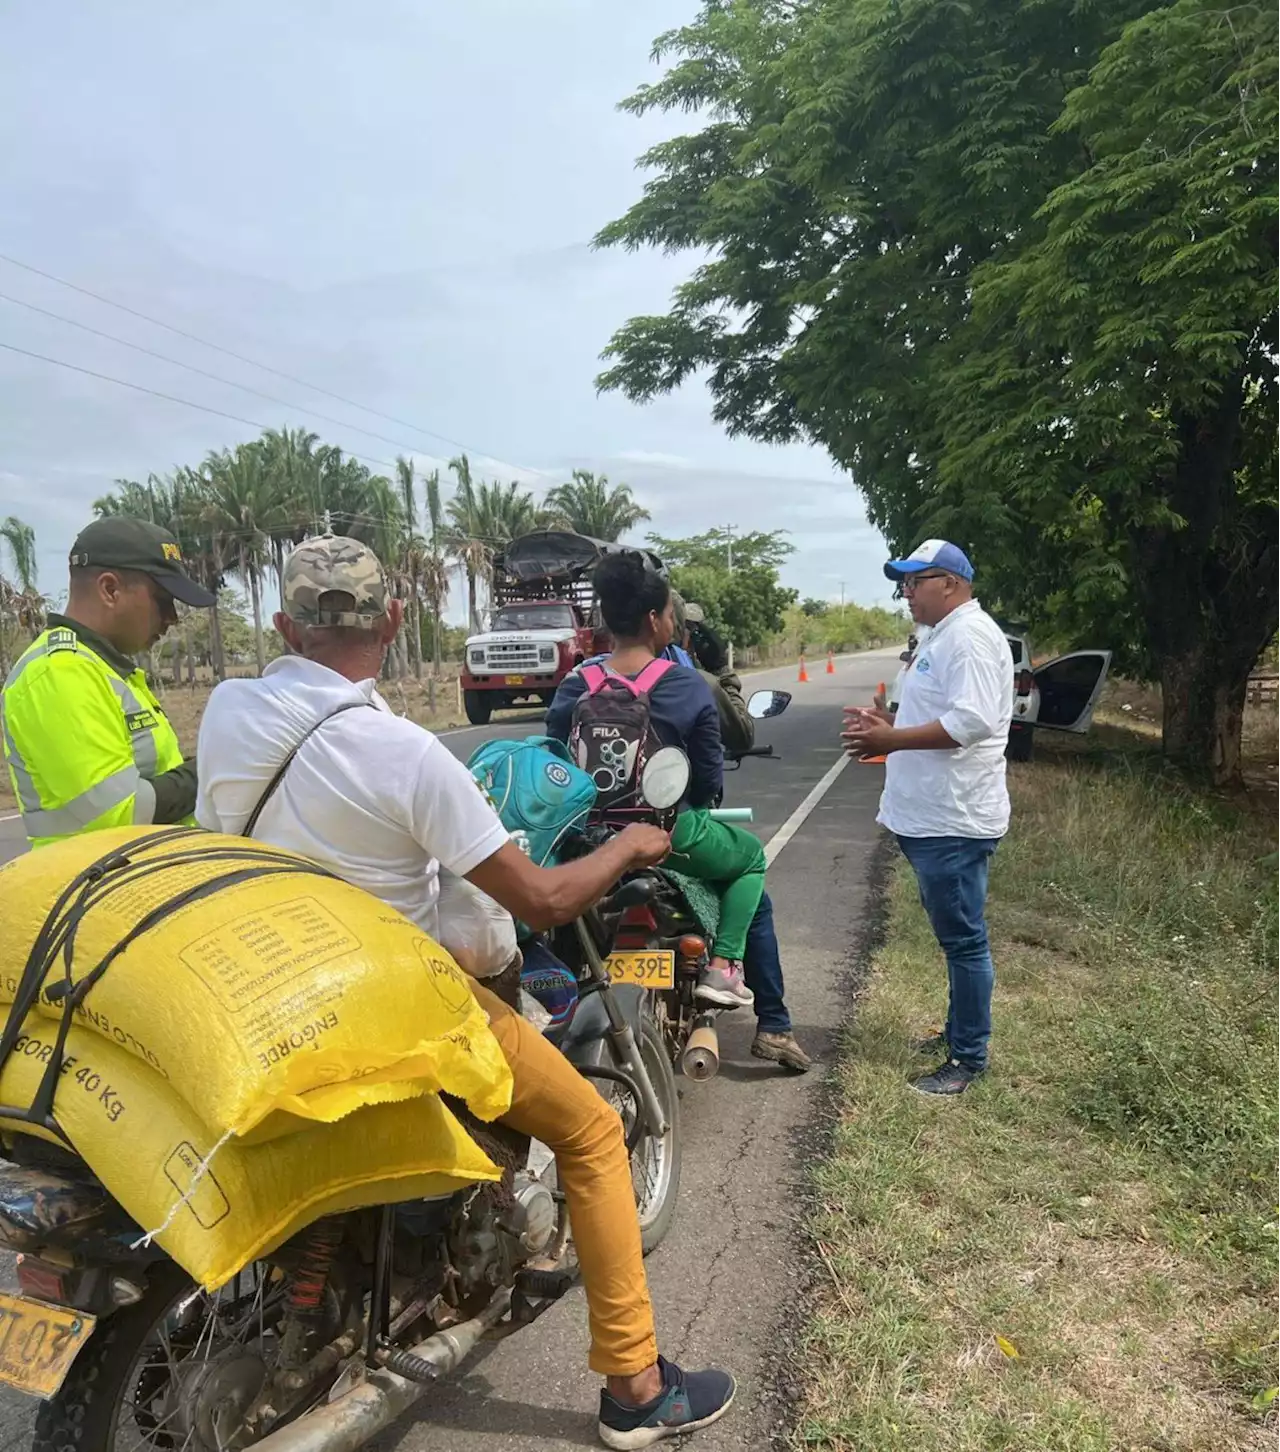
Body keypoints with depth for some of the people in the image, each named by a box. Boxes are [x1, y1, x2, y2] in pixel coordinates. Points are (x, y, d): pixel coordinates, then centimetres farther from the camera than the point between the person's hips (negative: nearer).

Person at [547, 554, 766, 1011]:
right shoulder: (687, 686, -13)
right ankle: (722, 966, 11)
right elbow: (710, 776, -7)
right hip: (670, 836, -4)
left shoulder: (574, 687, -4)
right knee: (751, 856, 26)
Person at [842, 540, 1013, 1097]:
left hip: (953, 823, -11)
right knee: (955, 935, 20)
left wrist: (891, 740, -23)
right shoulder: (944, 636, 19)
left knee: (963, 939, -1)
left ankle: (969, 1057, 9)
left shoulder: (970, 636, -15)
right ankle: (958, 1030, 33)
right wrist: (886, 721, 13)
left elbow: (969, 721, -27)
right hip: (932, 818, 11)